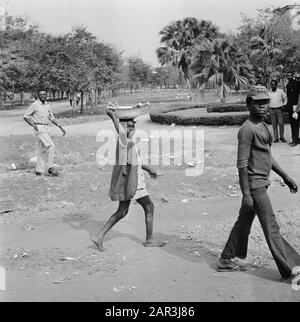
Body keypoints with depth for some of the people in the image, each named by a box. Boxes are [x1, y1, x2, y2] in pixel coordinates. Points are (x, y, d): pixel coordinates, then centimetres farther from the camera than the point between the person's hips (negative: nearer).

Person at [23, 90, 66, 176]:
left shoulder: (47, 106, 12)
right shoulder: (35, 105, -7)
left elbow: (52, 118, 20)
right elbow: (25, 116, -6)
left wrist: (60, 127, 12)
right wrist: (34, 126, -16)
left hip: (46, 128, 7)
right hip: (39, 128, -7)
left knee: (42, 150, 8)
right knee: (51, 146, -17)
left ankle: (39, 170, 14)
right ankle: (51, 167, -12)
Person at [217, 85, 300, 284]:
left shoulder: (264, 126, 13)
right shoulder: (247, 130, -17)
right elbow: (242, 164, -19)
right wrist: (246, 194, -21)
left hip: (262, 183, 10)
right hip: (254, 185, -10)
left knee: (244, 222, 17)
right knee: (272, 229, -3)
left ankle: (228, 260, 30)